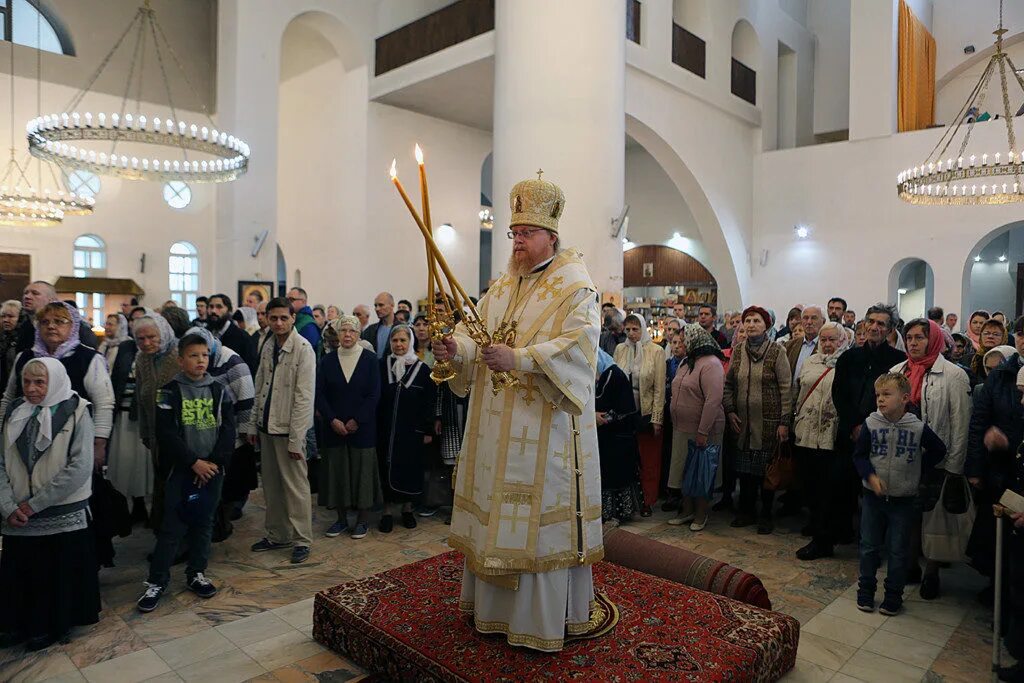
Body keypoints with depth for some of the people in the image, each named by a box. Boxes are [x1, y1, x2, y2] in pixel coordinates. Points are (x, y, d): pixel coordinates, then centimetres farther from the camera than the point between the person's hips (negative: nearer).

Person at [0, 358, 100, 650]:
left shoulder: (76, 413, -8)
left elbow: (80, 467, -15)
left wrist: (35, 504, -14)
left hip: (62, 515, -4)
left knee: (57, 574, 7)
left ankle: (52, 626, 26)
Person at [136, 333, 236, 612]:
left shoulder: (220, 390, 3)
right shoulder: (170, 392, -3)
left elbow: (228, 431, 1)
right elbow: (166, 433, -9)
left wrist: (214, 463, -10)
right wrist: (194, 462, -14)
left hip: (213, 468, 2)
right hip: (182, 469, -2)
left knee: (203, 523, 11)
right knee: (173, 526, 0)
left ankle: (196, 574, 25)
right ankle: (156, 582, 12)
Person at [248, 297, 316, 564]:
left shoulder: (303, 348, -13)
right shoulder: (268, 347, 8)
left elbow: (304, 397, -15)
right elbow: (259, 388, 15)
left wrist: (296, 439, -16)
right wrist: (254, 424, 12)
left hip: (288, 429, -7)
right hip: (267, 426, 7)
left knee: (295, 486, 0)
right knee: (271, 485, 15)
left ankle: (302, 540, 14)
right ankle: (277, 535, 29)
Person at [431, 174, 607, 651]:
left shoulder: (574, 286, -6)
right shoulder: (502, 287, 16)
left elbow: (576, 342, -20)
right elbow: (475, 328, 10)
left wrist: (520, 358, -30)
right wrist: (456, 348, -12)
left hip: (545, 425, -7)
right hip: (497, 425, 7)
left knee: (541, 512, -1)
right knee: (496, 507, 13)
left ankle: (544, 617, 13)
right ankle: (496, 604, 29)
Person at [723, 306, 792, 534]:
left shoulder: (777, 352, -6)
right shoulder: (738, 352, 7)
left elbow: (786, 389, -7)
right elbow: (728, 384, 14)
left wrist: (784, 422, -10)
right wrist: (730, 411, 4)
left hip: (768, 421, -4)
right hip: (743, 421, 4)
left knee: (766, 469, 3)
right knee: (744, 468, 10)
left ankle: (766, 515, 18)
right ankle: (746, 511, 24)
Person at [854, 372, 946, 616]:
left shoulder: (918, 427, -9)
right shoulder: (871, 424, -8)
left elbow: (938, 450, 8)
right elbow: (859, 455, -3)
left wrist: (918, 468, 3)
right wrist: (870, 476, -16)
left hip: (904, 499, -1)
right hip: (874, 496, 1)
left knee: (898, 550, 9)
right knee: (869, 546, 11)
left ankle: (893, 595, 24)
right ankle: (866, 590, 26)